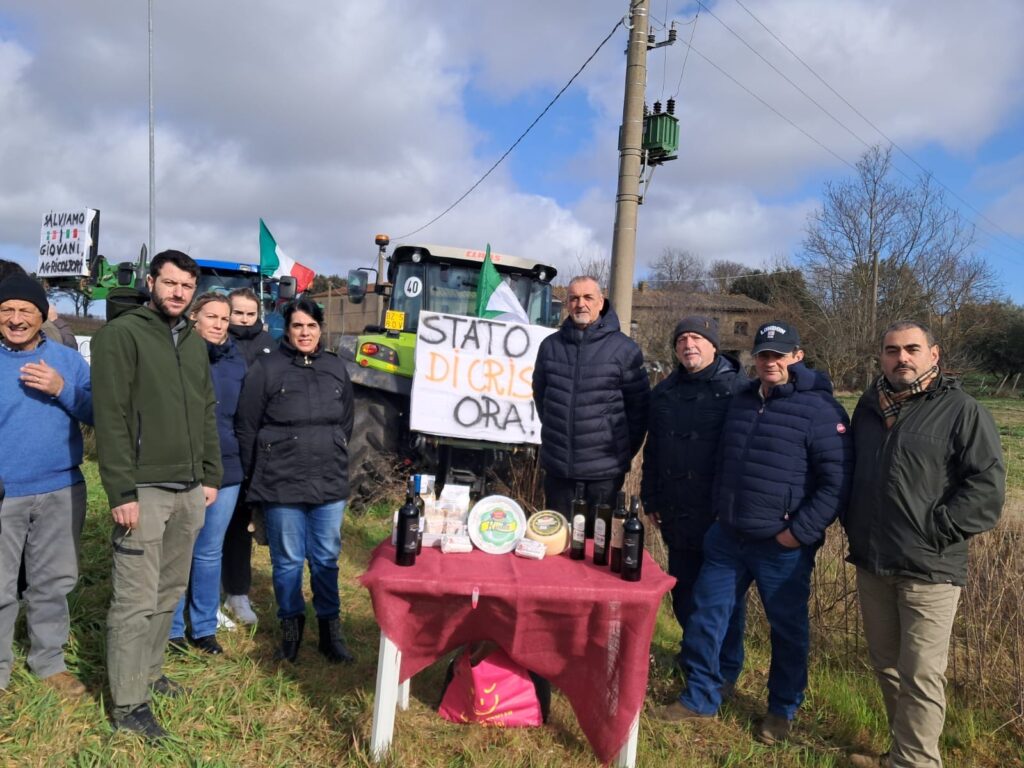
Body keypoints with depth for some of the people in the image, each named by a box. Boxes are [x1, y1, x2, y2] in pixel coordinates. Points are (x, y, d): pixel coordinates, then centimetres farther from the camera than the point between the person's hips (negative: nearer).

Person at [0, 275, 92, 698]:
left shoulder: (68, 360, 3)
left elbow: (97, 416, 0)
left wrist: (61, 389, -16)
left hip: (61, 491, 2)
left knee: (54, 582, 14)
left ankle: (49, 661, 30)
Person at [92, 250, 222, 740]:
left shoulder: (194, 342, 14)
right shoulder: (121, 334, -7)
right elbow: (111, 418, -13)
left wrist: (210, 476, 12)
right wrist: (121, 491, -17)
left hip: (188, 490, 7)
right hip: (144, 489, -7)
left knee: (170, 592, 15)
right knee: (136, 600, -1)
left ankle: (148, 673, 31)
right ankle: (128, 704, 11)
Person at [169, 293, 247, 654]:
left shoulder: (236, 361, 9)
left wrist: (241, 459, 13)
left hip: (226, 471, 4)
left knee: (210, 552, 13)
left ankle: (205, 628, 25)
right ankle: (171, 629, 21)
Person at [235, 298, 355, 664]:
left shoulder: (335, 367, 10)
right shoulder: (266, 368, -3)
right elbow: (246, 426, -1)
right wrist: (255, 477, 2)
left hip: (330, 483, 3)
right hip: (282, 484, -3)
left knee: (326, 559, 11)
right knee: (287, 560, 8)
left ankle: (330, 628, 23)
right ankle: (291, 626, 26)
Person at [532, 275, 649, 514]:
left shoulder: (624, 349, -6)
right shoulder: (550, 345, 4)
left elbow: (639, 406, 0)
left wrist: (625, 452, 5)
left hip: (605, 468, -3)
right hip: (556, 463, 3)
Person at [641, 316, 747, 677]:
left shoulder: (739, 389, -7)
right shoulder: (664, 392, 11)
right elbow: (653, 450, 17)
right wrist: (651, 499, 15)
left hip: (723, 516, -6)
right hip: (678, 517, 6)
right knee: (683, 589, 18)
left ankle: (725, 670, 23)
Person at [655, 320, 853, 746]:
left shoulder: (820, 409, -11)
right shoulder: (742, 401, 10)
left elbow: (837, 482, -15)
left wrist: (801, 531, -17)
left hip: (783, 547, -6)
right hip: (727, 538, 6)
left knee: (787, 628, 12)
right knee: (705, 615, 10)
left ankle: (782, 710, 32)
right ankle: (700, 696, 28)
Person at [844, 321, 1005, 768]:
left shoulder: (962, 411, -7)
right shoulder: (868, 407, 11)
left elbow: (987, 486, -13)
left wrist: (932, 532, -16)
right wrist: (853, 527, 10)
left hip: (928, 569, -6)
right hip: (871, 564, 6)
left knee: (920, 675, 0)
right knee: (886, 665, 17)